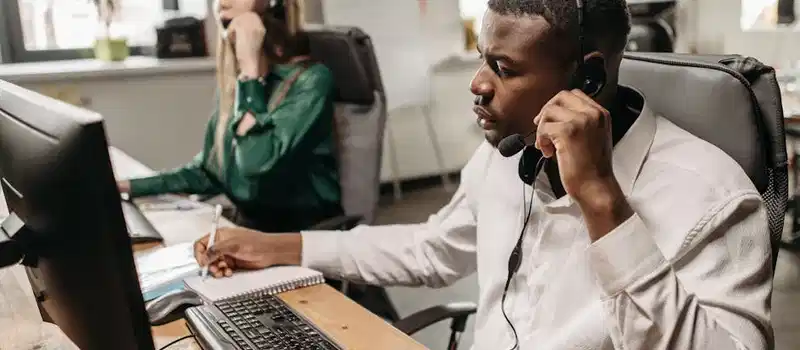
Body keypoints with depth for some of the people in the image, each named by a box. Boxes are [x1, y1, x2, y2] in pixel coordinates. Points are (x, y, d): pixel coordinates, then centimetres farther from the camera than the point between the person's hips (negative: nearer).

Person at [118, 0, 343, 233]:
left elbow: (256, 167, -28)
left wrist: (250, 67, -24)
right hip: (250, 227, 6)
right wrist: (131, 186, 4)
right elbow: (210, 169, 12)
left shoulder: (310, 80, -15)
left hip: (305, 235, -6)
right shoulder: (236, 83, 5)